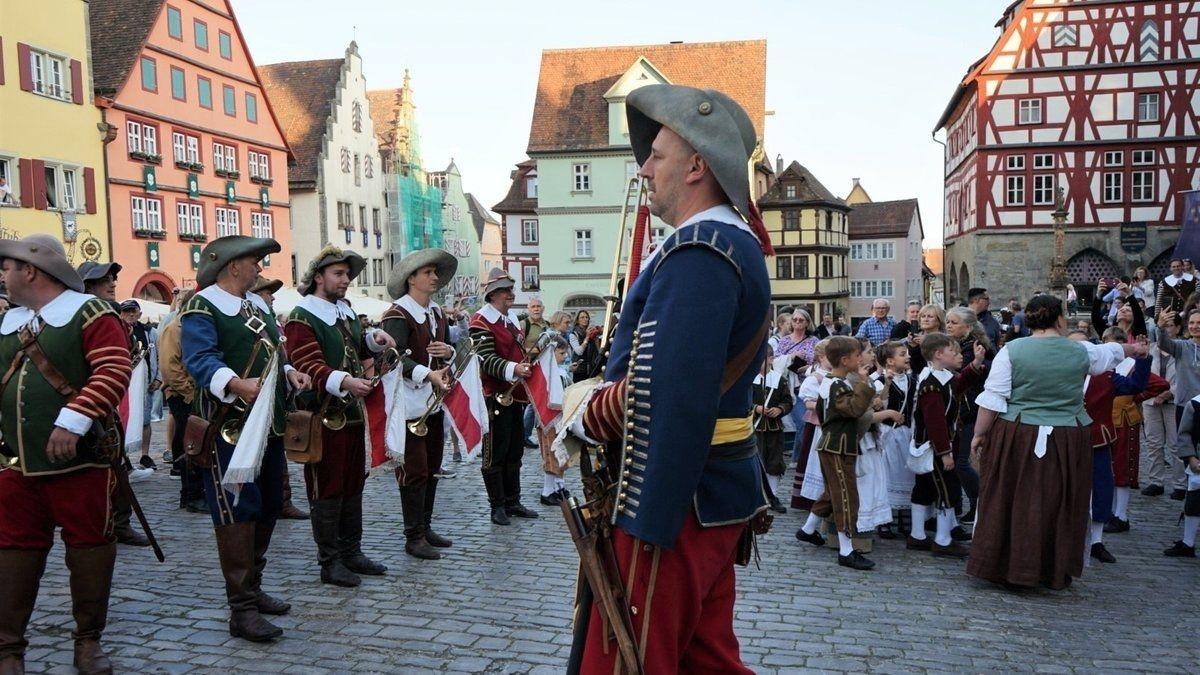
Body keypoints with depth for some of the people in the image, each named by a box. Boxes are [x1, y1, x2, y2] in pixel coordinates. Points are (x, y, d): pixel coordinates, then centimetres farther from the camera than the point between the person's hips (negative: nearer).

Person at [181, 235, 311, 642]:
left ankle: (253, 589, 29)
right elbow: (201, 361, -24)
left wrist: (290, 373, 1)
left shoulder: (258, 305, 18)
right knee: (237, 511, -7)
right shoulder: (201, 309, -10)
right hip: (229, 427, -9)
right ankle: (242, 610, -1)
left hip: (268, 425, 9)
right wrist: (239, 385, -42)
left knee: (267, 508, 14)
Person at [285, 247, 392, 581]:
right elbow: (309, 367, -22)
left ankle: (352, 553, 25)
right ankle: (329, 563, 10)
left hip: (353, 413, 9)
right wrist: (345, 382, -38)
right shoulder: (301, 319, -11)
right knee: (327, 490, 0)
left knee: (353, 486, 14)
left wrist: (374, 337, 8)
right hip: (324, 416, -8)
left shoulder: (346, 311, 16)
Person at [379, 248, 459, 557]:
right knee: (414, 471, -3)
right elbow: (395, 357, -25)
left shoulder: (437, 312, 14)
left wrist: (448, 351, -2)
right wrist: (428, 374, -39)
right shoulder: (398, 314, -12)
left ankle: (425, 528, 27)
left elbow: (449, 345, 23)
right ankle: (414, 538, 6)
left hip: (435, 400, 8)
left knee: (432, 466, 15)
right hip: (410, 402, -8)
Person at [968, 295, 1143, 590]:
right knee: (1059, 506, 12)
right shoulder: (1082, 352, 2)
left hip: (1017, 439, -1)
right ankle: (1055, 573, 24)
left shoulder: (1012, 350, -6)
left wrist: (979, 433, 2)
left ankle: (1002, 566, 14)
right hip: (1067, 442, 2)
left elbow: (993, 398, -8)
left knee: (1009, 503, 7)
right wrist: (1134, 349, 45)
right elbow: (1111, 352, 24)